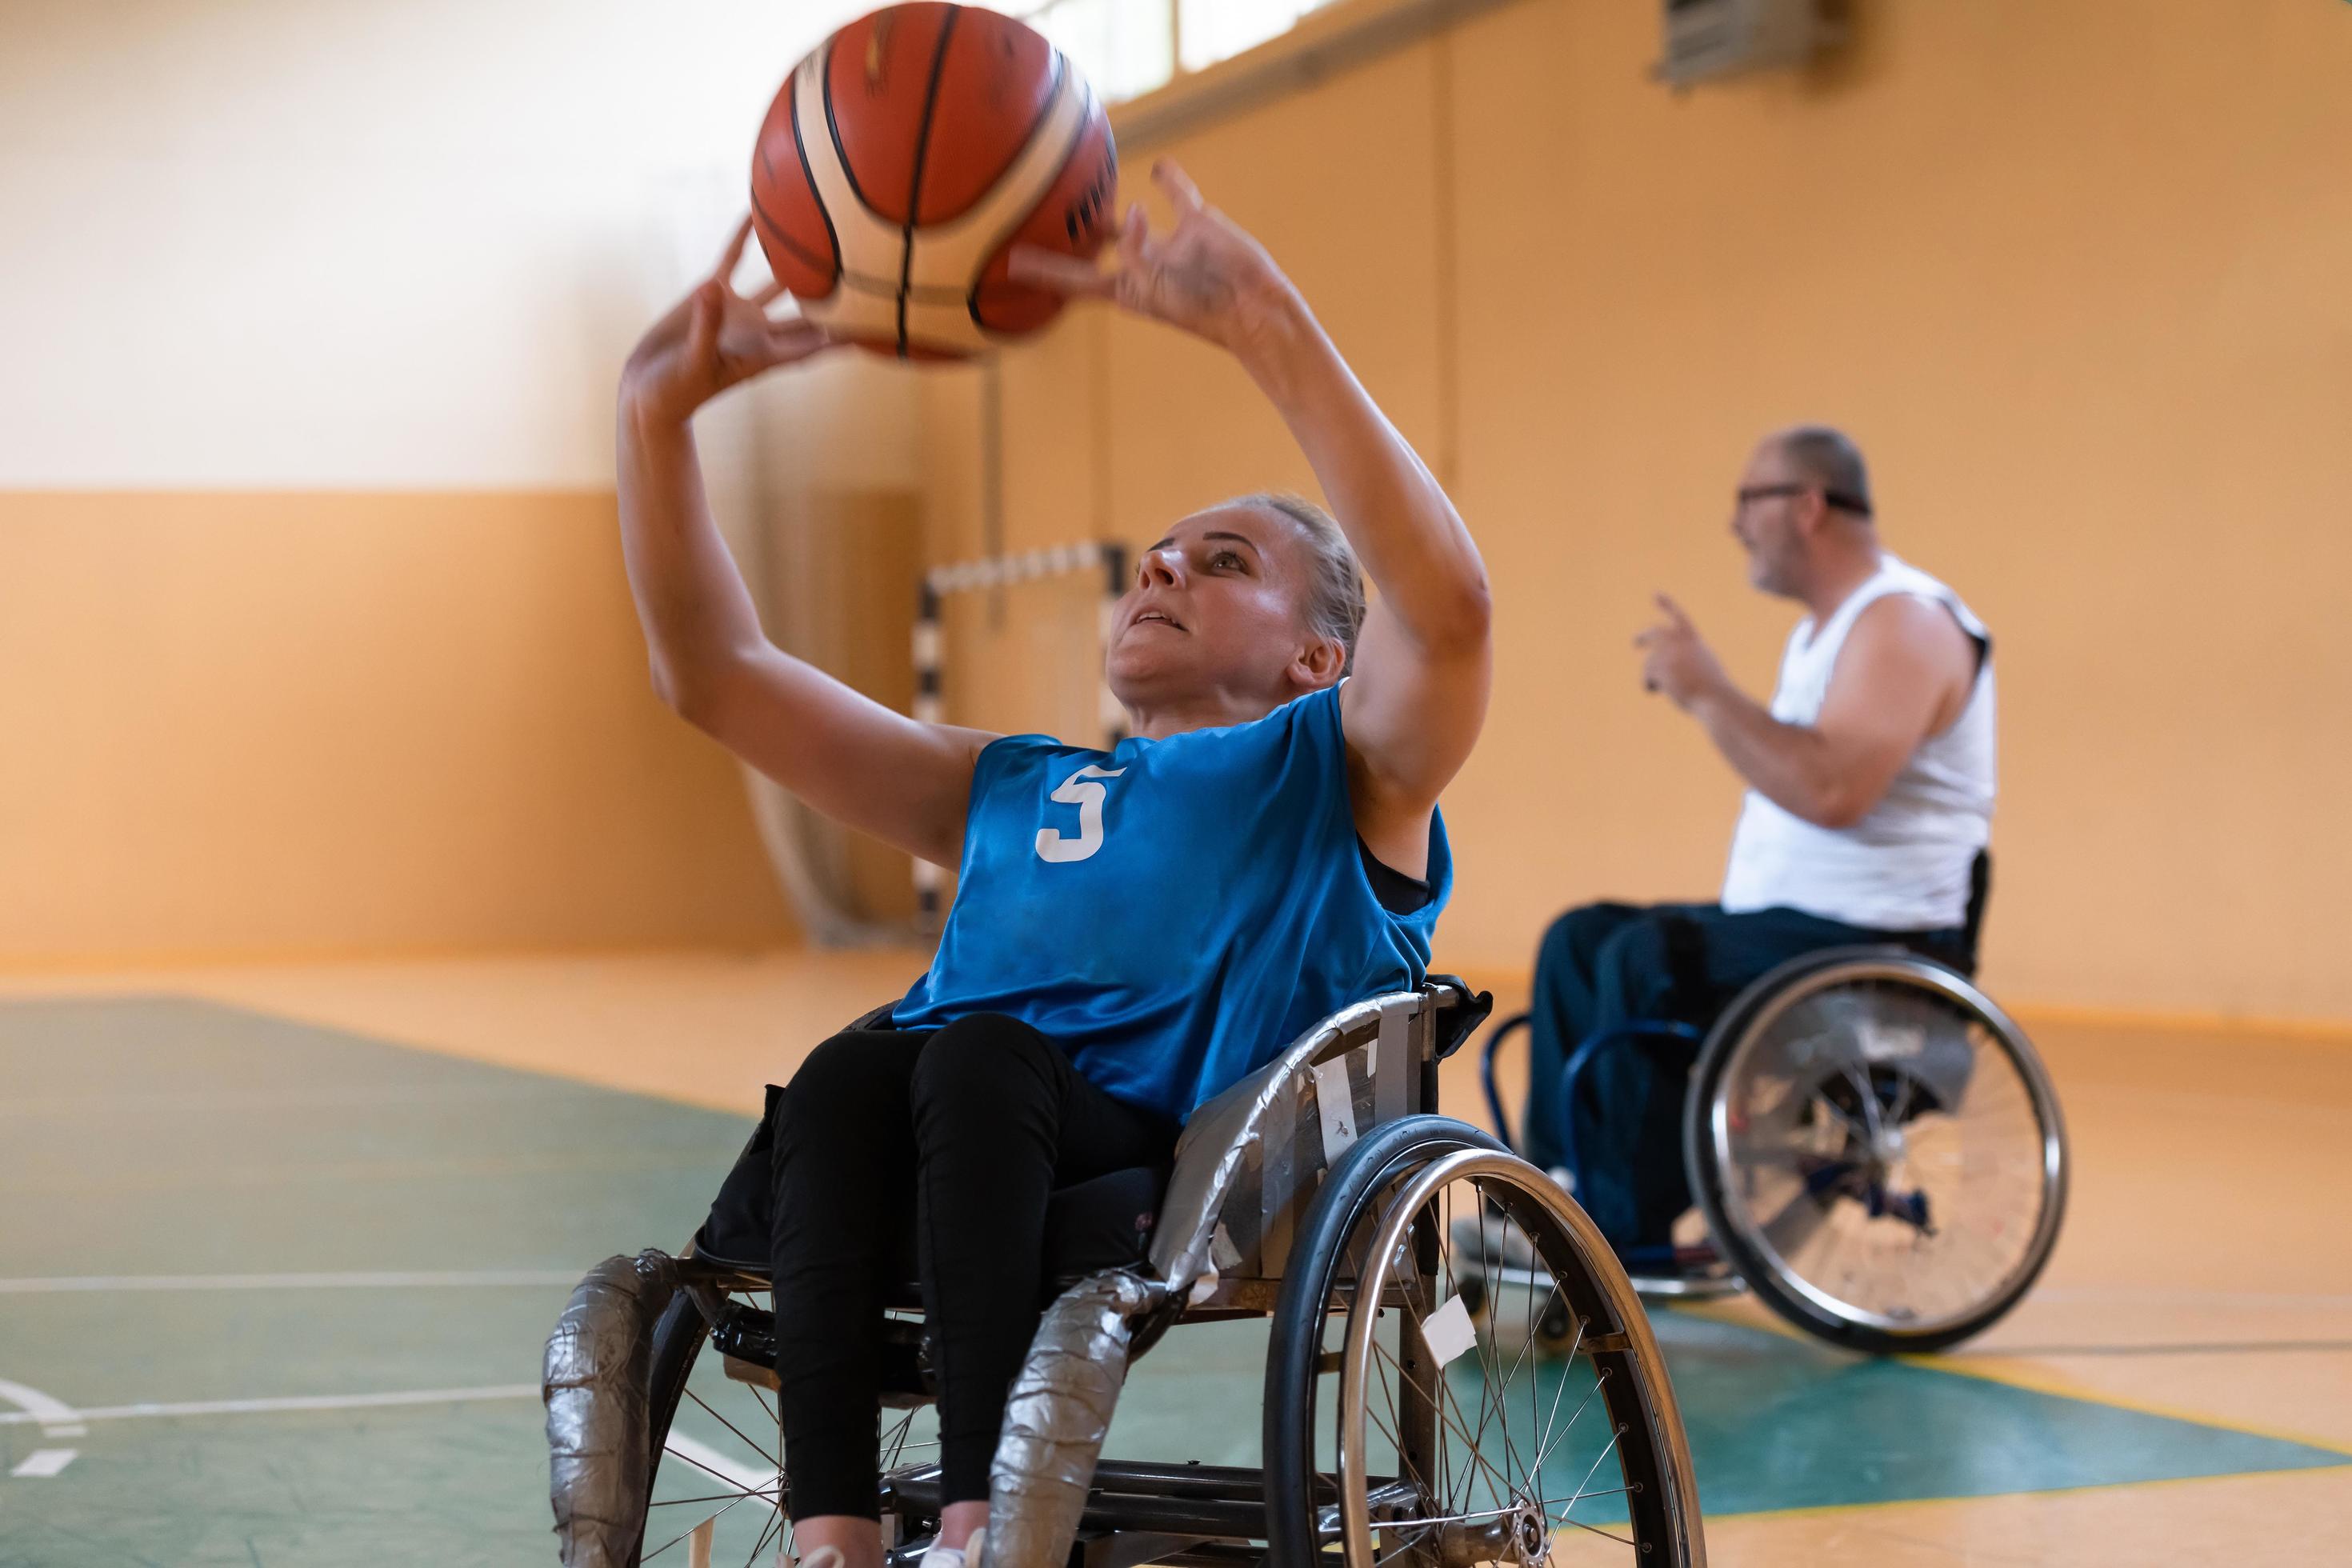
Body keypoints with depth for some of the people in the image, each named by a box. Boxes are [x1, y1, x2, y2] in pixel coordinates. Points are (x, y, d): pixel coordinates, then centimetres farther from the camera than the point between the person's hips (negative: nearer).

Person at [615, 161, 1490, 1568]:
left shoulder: (1340, 770, 16)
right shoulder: (1009, 789, 32)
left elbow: (1447, 603, -8)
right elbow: (717, 673, 27)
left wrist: (1270, 328, -16)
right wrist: (660, 410, 14)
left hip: (1224, 1165, -4)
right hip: (967, 1143, 4)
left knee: (979, 1050, -32)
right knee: (847, 1070, -27)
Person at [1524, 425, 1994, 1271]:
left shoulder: (1904, 622, -15)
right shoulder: (1822, 629, 19)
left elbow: (1832, 789, -29)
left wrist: (1708, 694, -23)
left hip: (1880, 945, -11)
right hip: (1786, 919, 11)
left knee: (1645, 965, -26)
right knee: (1579, 941, 8)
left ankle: (1634, 1233, -16)